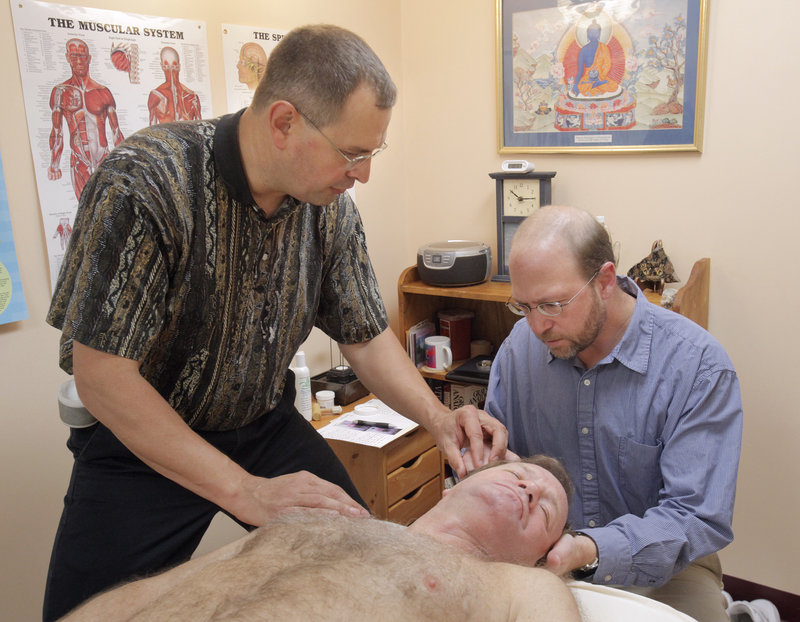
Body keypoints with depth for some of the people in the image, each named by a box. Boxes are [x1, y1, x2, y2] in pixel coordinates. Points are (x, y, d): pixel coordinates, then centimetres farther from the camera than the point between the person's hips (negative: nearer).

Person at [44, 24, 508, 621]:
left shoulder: (332, 208, -11)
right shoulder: (144, 182, -29)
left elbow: (366, 336, 1)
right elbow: (102, 376, -27)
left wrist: (437, 415, -17)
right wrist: (246, 491, -30)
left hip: (266, 426, 4)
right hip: (140, 438, -3)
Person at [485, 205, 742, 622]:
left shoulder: (699, 367, -17)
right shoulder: (521, 344, -4)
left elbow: (698, 520, -19)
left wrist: (590, 551, -33)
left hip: (657, 566, -2)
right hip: (540, 552, 3)